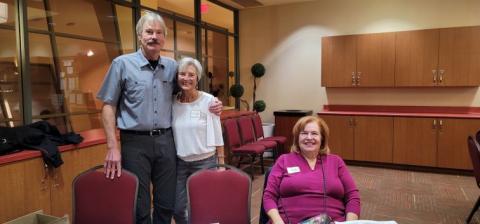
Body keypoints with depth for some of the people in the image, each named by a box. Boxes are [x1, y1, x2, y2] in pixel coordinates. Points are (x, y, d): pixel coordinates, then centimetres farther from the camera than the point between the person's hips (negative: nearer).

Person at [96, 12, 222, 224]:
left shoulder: (172, 66, 8)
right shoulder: (122, 64, -2)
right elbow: (109, 106, -3)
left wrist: (210, 104, 1)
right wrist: (113, 147, -11)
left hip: (166, 140, 3)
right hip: (135, 142, -3)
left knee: (167, 204, 13)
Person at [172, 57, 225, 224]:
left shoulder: (208, 100, -9)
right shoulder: (172, 102, -2)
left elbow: (217, 134, -5)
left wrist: (221, 163, -3)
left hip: (205, 161, -2)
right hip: (179, 162, 3)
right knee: (178, 209, 10)